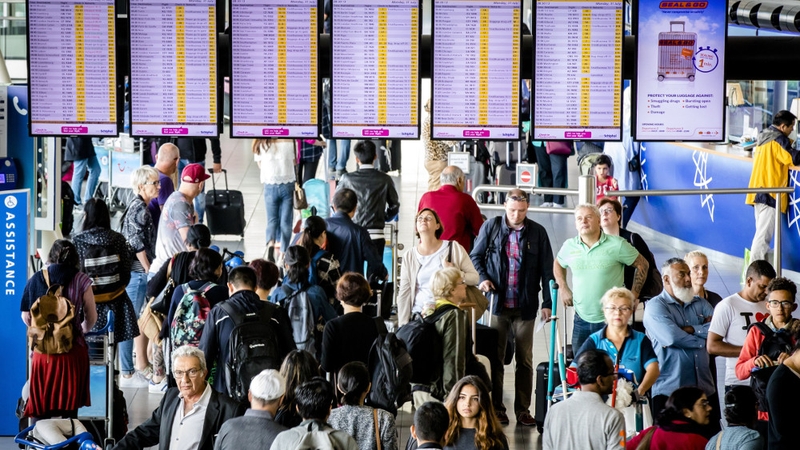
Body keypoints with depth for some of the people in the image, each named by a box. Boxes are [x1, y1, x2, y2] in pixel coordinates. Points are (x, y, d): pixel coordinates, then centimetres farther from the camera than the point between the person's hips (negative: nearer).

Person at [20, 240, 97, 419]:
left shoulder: (35, 279, 1)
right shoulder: (80, 280, -3)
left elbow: (26, 317, 5)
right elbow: (92, 317, -1)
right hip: (72, 349, -1)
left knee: (42, 408, 11)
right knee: (69, 407, 7)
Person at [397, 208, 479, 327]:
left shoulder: (454, 248, 3)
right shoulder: (410, 255, 8)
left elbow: (475, 278, 3)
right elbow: (404, 293, 8)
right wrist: (403, 326, 3)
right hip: (419, 315, 2)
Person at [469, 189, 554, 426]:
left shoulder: (537, 232, 0)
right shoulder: (491, 227, 1)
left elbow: (547, 269, 3)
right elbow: (475, 256, 10)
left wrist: (547, 302, -1)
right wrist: (482, 278, -8)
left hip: (525, 306, 0)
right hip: (497, 304, 0)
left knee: (525, 360, 6)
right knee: (495, 358, 5)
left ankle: (523, 409, 14)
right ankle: (496, 408, 14)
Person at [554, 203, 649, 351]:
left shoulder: (617, 245, -9)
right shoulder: (569, 246, 2)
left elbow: (642, 264, 0)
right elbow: (558, 264, 23)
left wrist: (633, 295, -3)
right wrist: (563, 288, 10)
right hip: (581, 320, 4)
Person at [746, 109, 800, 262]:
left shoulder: (764, 137, 14)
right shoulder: (779, 139, -12)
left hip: (758, 191, 9)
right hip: (770, 193, -9)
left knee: (762, 232, 15)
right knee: (763, 235, -8)